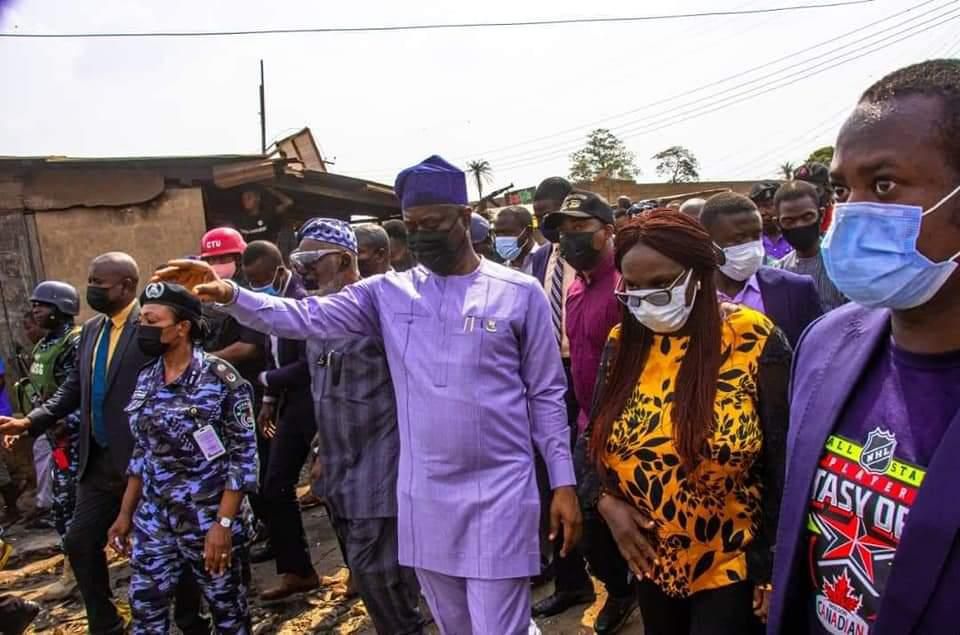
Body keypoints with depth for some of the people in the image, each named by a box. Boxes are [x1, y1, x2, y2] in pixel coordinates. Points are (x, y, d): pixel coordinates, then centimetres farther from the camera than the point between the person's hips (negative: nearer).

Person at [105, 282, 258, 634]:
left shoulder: (221, 378, -15)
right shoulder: (147, 379, 6)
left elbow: (243, 456, -15)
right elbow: (142, 452, 14)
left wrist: (224, 523, -19)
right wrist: (126, 514, 13)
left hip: (209, 521, -6)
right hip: (154, 521, 6)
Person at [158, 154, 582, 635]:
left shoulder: (519, 293, -5)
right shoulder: (389, 293, 2)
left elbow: (546, 394, -1)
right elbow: (307, 318, -5)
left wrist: (563, 481, -3)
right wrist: (230, 295, -20)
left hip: (499, 491, -4)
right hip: (423, 492, 4)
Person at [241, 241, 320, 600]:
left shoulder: (303, 302, -19)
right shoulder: (272, 302, 7)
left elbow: (308, 365, -23)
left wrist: (265, 381, -9)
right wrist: (270, 401, 11)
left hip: (315, 404, -9)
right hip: (292, 405, 9)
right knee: (275, 487, 10)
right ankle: (296, 570, 24)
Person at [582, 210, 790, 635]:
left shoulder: (754, 341, -16)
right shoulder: (622, 344, -3)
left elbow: (784, 467, -11)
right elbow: (596, 438, 5)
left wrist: (775, 570, -8)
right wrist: (606, 501, -12)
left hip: (733, 566, -4)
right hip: (653, 563, 5)